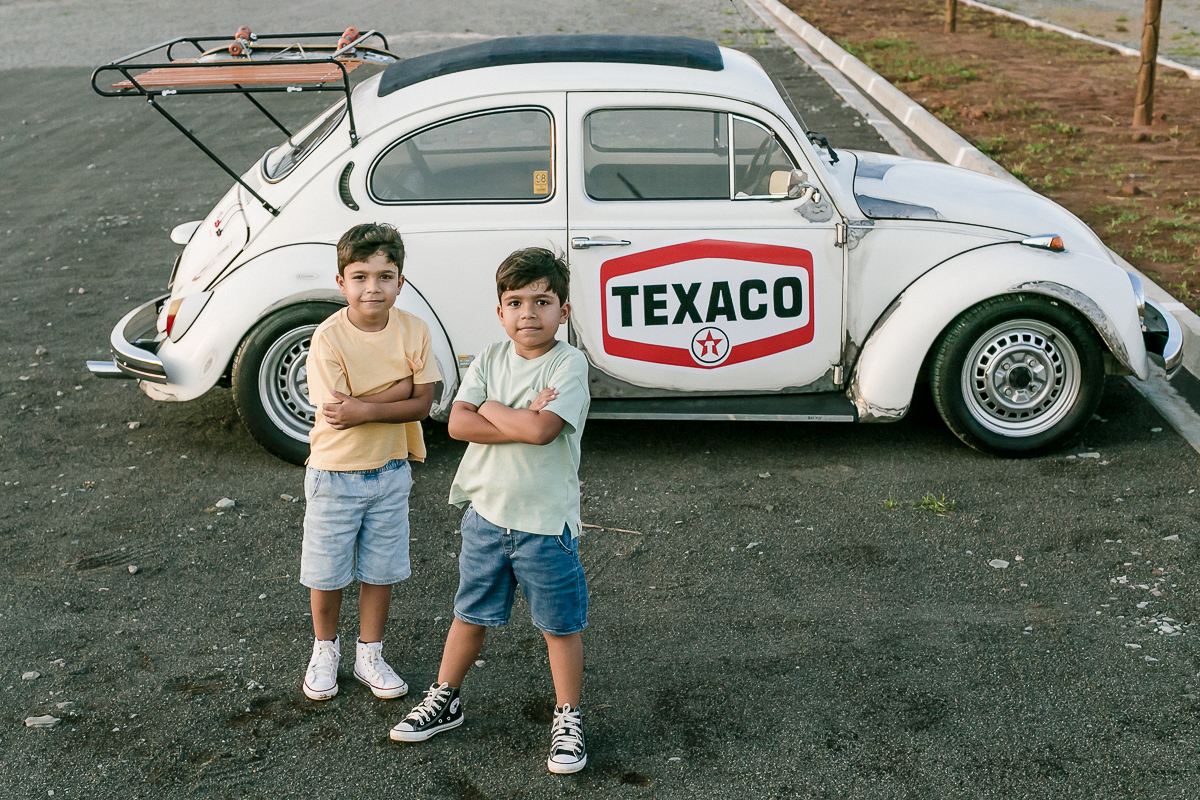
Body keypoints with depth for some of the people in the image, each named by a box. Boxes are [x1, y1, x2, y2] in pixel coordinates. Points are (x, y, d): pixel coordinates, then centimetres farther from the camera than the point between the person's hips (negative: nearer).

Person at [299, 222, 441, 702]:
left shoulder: (413, 331, -9)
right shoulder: (329, 338, -19)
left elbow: (421, 405, -12)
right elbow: (337, 410, -22)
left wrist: (365, 409, -25)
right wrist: (400, 386, -23)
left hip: (390, 472, 3)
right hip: (335, 472, -2)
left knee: (380, 571, 14)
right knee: (327, 573, 12)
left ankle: (370, 655, 31)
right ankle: (325, 650, 35)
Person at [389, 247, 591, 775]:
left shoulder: (569, 364, -15)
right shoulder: (491, 359, 1)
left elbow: (540, 430, -28)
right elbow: (458, 423, -10)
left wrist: (491, 409, -13)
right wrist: (520, 423, -21)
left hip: (546, 522, -4)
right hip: (486, 513, 4)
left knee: (560, 625, 10)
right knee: (470, 614, 19)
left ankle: (568, 719, 26)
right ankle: (444, 700, 37)